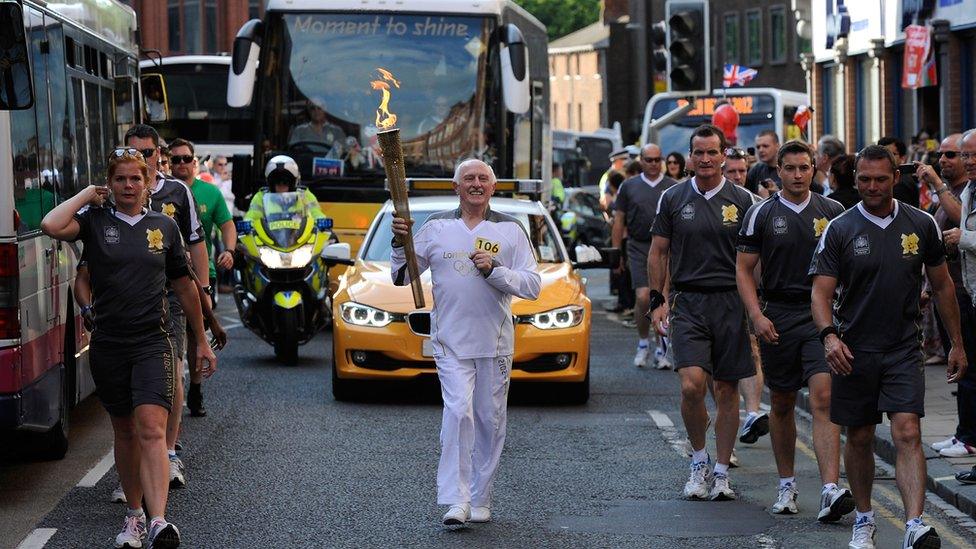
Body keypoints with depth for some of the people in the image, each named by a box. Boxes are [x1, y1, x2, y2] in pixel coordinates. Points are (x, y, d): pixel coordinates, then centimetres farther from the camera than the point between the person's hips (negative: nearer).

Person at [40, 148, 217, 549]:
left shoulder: (164, 227, 8)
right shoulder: (94, 222, 2)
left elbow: (184, 287, 15)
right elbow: (51, 226, -20)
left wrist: (202, 342, 18)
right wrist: (88, 195, -5)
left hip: (153, 343, -1)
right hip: (108, 344, 1)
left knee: (152, 429, -16)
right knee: (125, 432, 12)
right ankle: (134, 515, 25)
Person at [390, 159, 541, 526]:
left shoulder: (510, 230, 6)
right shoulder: (436, 228, 8)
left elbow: (532, 286, -1)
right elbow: (402, 277, 9)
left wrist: (494, 270, -15)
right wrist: (400, 243, -8)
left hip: (495, 343, 1)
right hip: (451, 342, -1)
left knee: (490, 421, 6)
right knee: (458, 413, -16)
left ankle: (480, 500, 17)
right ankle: (455, 500, -18)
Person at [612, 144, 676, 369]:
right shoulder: (629, 187, 8)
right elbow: (619, 221, 9)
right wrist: (616, 251, 3)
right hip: (639, 249, -1)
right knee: (643, 297, -12)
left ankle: (660, 350, 11)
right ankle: (643, 342, 9)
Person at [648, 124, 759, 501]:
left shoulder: (742, 200, 5)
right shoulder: (673, 199, 6)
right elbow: (659, 253, 11)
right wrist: (658, 300, 2)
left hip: (730, 302, 0)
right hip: (687, 302, 0)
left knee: (727, 389, 3)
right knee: (691, 384, -16)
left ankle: (722, 472, 14)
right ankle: (699, 461, 5)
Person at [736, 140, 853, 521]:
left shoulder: (833, 212, 5)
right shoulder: (761, 214, 3)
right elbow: (744, 269, 4)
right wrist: (757, 315, -7)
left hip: (822, 315, -1)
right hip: (778, 318, 1)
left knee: (823, 398, -14)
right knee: (781, 404, 10)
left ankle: (831, 491, -23)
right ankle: (787, 485, 26)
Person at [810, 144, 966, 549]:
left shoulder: (921, 225, 3)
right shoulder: (839, 230, -3)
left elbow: (942, 286, 12)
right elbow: (821, 291, -8)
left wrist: (957, 344, 13)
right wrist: (829, 335, -27)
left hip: (903, 350, 0)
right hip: (854, 352, 0)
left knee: (908, 434, -14)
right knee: (859, 439, 10)